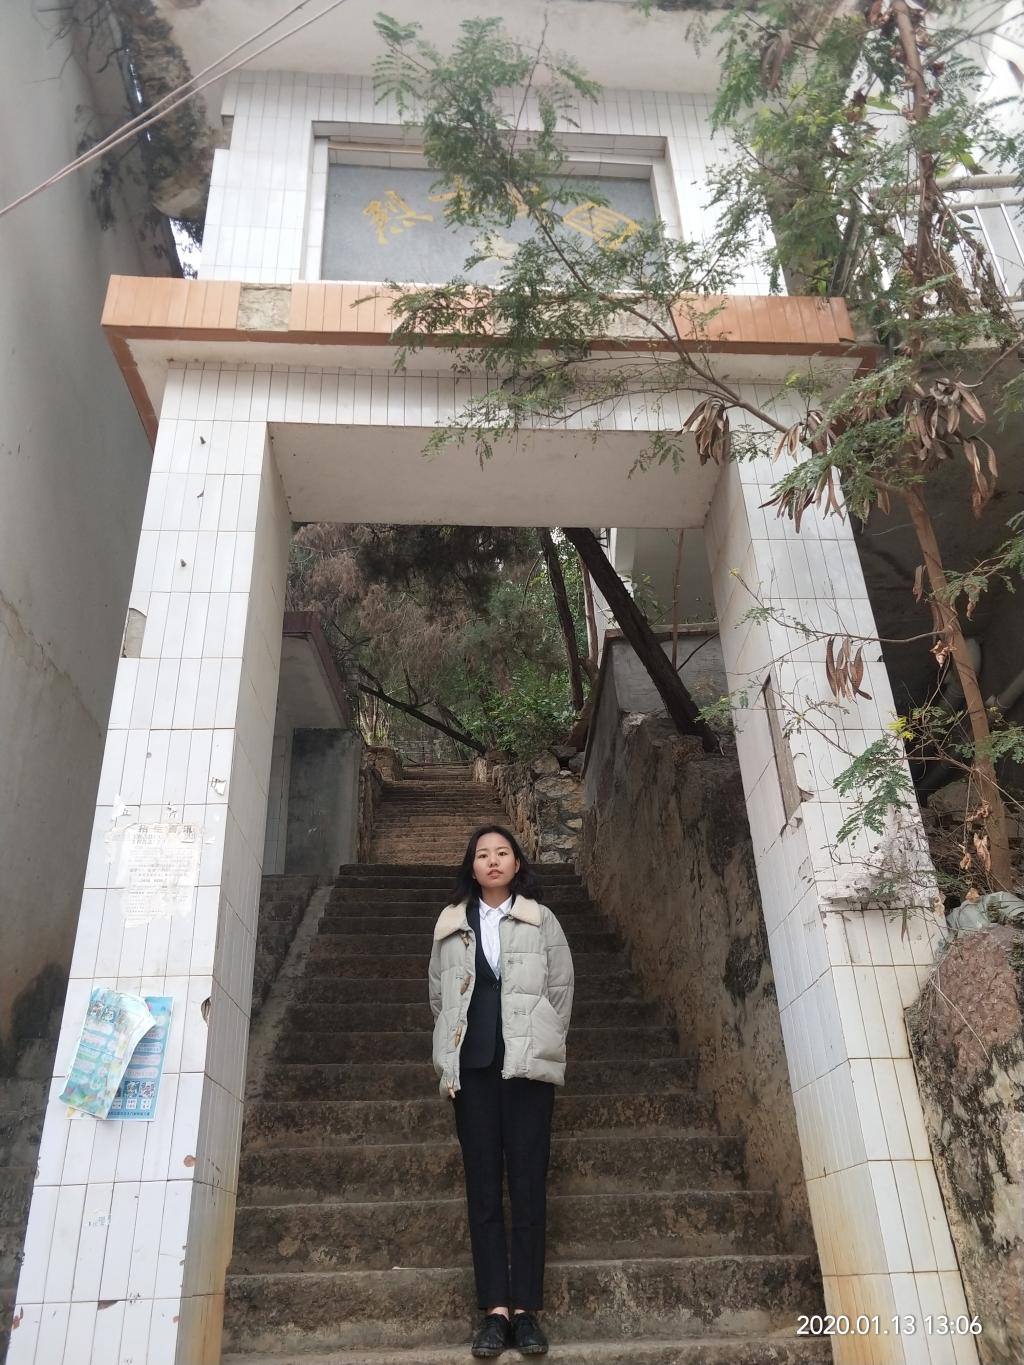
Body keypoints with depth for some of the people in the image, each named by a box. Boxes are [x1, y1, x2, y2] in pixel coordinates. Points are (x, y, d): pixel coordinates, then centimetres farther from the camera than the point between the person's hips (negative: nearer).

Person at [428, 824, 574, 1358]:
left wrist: (542, 1048, 5)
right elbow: (438, 996, 15)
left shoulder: (541, 920, 7)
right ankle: (495, 1309, 5)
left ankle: (526, 1309, 3)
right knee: (483, 1188, 2)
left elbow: (561, 989, 8)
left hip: (526, 1065, -1)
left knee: (527, 1186, -1)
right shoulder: (450, 924, 11)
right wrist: (448, 1058, 11)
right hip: (472, 1067, 2)